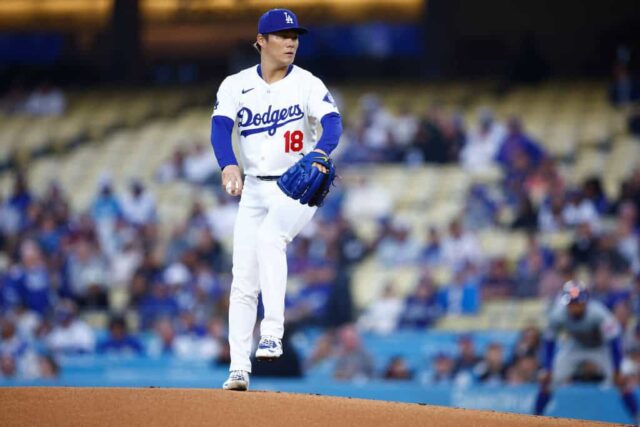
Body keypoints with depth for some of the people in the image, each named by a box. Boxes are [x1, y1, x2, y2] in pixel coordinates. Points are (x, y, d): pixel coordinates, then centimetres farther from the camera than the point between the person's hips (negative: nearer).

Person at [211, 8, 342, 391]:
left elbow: (333, 123, -20)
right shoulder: (236, 86, 2)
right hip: (255, 189, 4)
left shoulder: (308, 84, -6)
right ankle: (239, 368, 3)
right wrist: (229, 165, -32)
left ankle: (272, 333, -33)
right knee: (243, 281, -1)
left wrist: (320, 153, -42)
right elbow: (220, 128, -12)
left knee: (269, 238, -32)